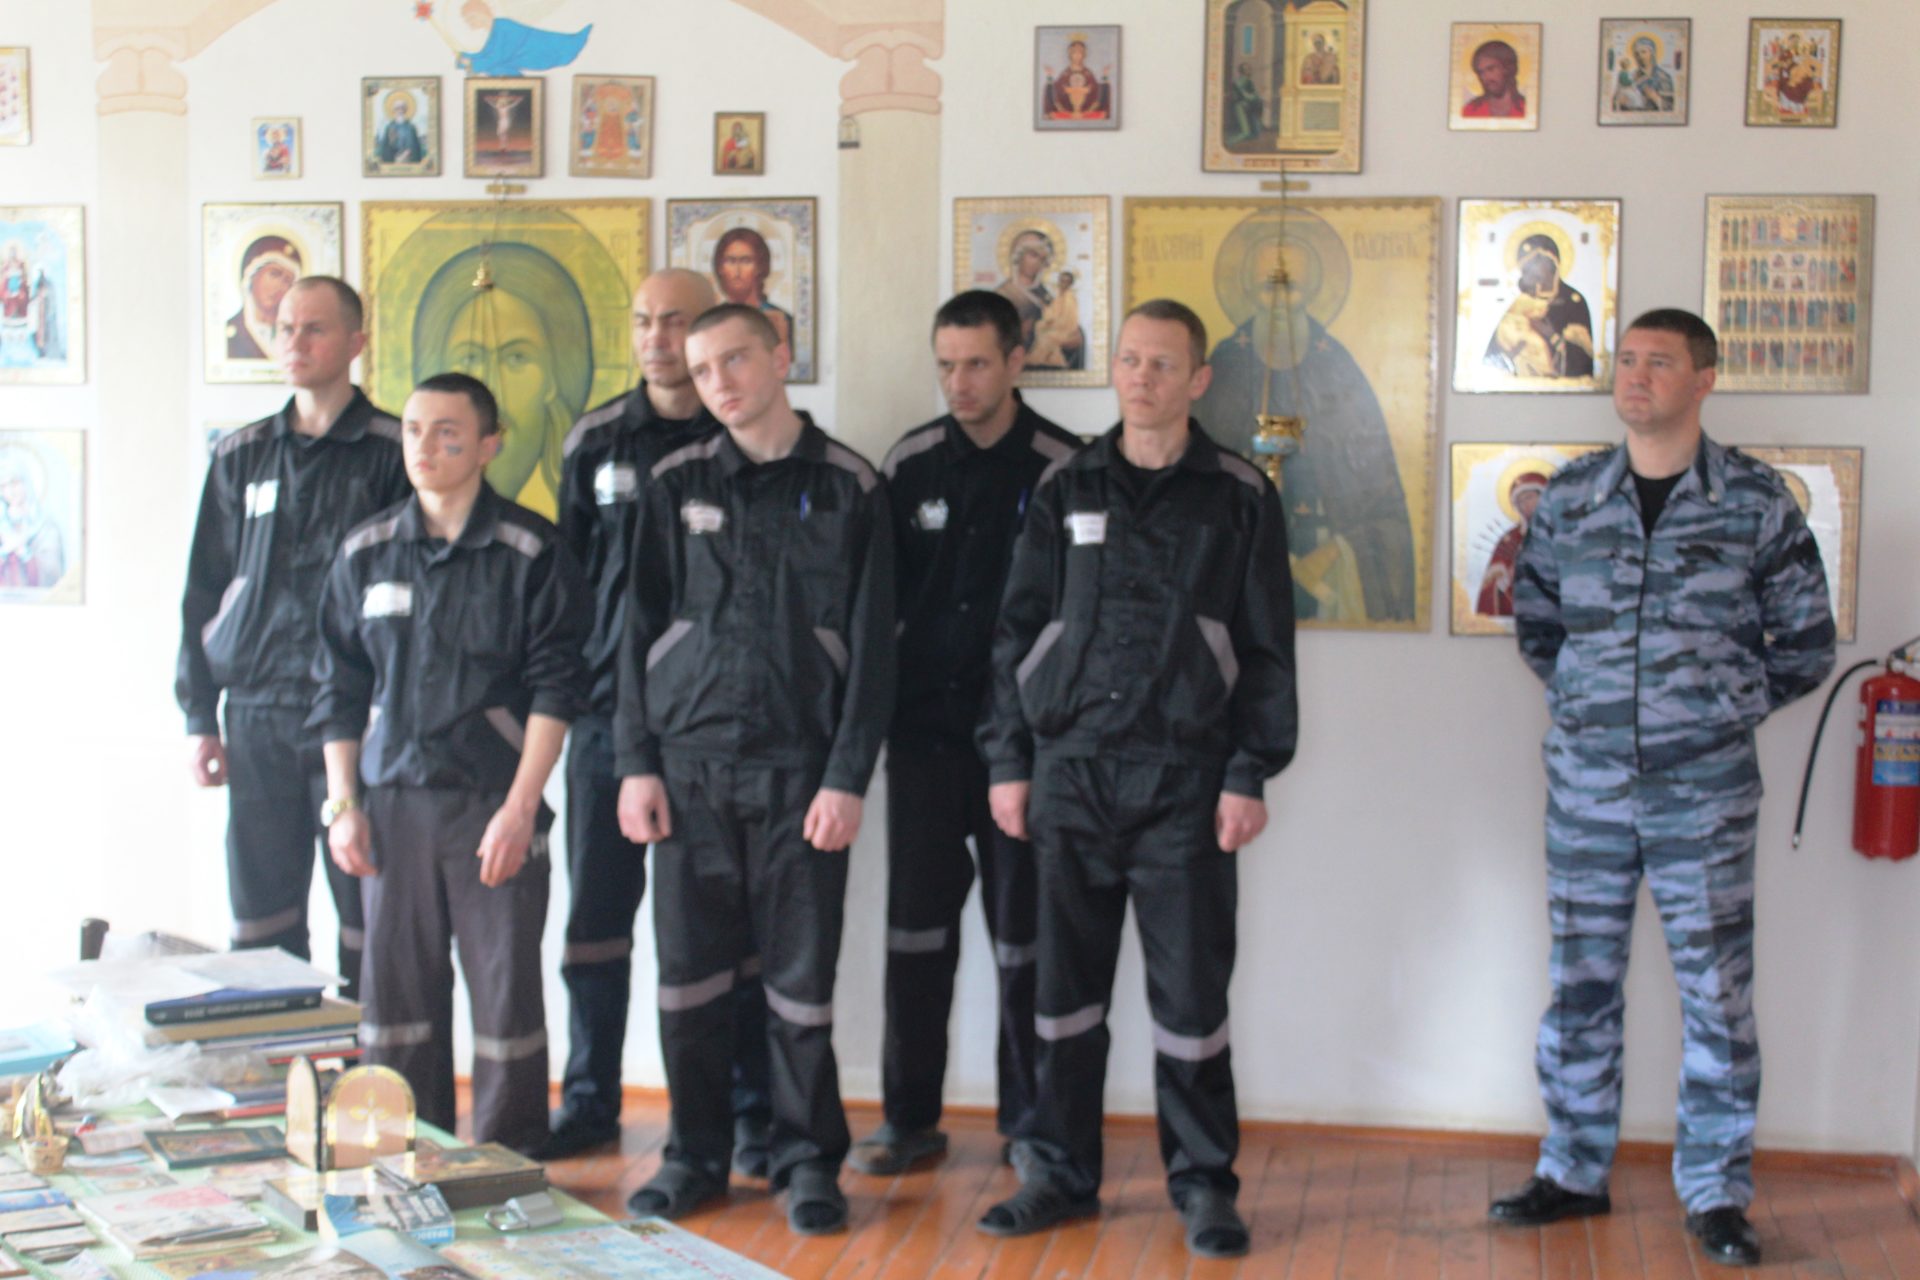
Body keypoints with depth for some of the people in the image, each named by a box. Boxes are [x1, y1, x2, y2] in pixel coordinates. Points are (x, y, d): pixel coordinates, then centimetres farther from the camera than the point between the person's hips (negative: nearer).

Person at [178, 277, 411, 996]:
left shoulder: (391, 454, 1)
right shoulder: (241, 457, 13)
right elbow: (203, 591, 15)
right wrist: (199, 718, 10)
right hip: (257, 716, 4)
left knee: (366, 910, -1)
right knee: (260, 916, 6)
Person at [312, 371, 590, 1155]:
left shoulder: (531, 553, -2)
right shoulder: (365, 552, 9)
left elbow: (555, 689, -5)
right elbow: (339, 687, 13)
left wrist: (520, 807, -11)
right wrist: (343, 804, 7)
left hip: (494, 804, -3)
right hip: (392, 803, 3)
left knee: (505, 991, 0)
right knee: (395, 991, 6)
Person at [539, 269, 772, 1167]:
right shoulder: (596, 442, 10)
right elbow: (566, 573, 15)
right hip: (608, 713, 4)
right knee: (595, 918, 9)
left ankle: (751, 1113, 13)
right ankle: (590, 1102, 22)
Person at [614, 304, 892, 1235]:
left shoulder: (850, 488, 2)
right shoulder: (677, 485, 8)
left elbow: (871, 645, 0)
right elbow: (640, 629, 8)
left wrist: (847, 776, -7)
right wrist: (636, 762, 0)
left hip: (800, 768, -2)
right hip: (688, 763, 2)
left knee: (801, 975, 2)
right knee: (689, 971, 6)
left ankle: (808, 1159, 16)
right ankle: (696, 1153, 19)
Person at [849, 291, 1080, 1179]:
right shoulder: (909, 465, 6)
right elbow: (880, 596, 11)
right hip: (924, 730, 3)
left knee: (1022, 929, 5)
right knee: (917, 924, 5)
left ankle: (1029, 1116, 18)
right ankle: (910, 1118, 15)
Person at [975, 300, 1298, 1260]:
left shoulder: (1239, 498, 3)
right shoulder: (1066, 490, 8)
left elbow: (1266, 650, 2)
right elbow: (1018, 630, 10)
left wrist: (1250, 775, -5)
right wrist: (1008, 760, 5)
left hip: (1185, 780, -2)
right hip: (1070, 773, 2)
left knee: (1190, 994, 2)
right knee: (1064, 985, 8)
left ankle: (1203, 1183, 15)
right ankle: (1062, 1172, 20)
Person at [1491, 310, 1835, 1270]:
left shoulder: (1755, 501, -3)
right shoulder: (1569, 496, 5)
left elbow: (1806, 643, 5)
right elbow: (1534, 619, 18)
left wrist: (1723, 706, 3)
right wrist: (1582, 701, 9)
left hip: (1705, 790, -2)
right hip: (1587, 783, 3)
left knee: (1717, 992, 2)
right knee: (1581, 984, 10)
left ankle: (1717, 1193, 15)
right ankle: (1574, 1172, 23)